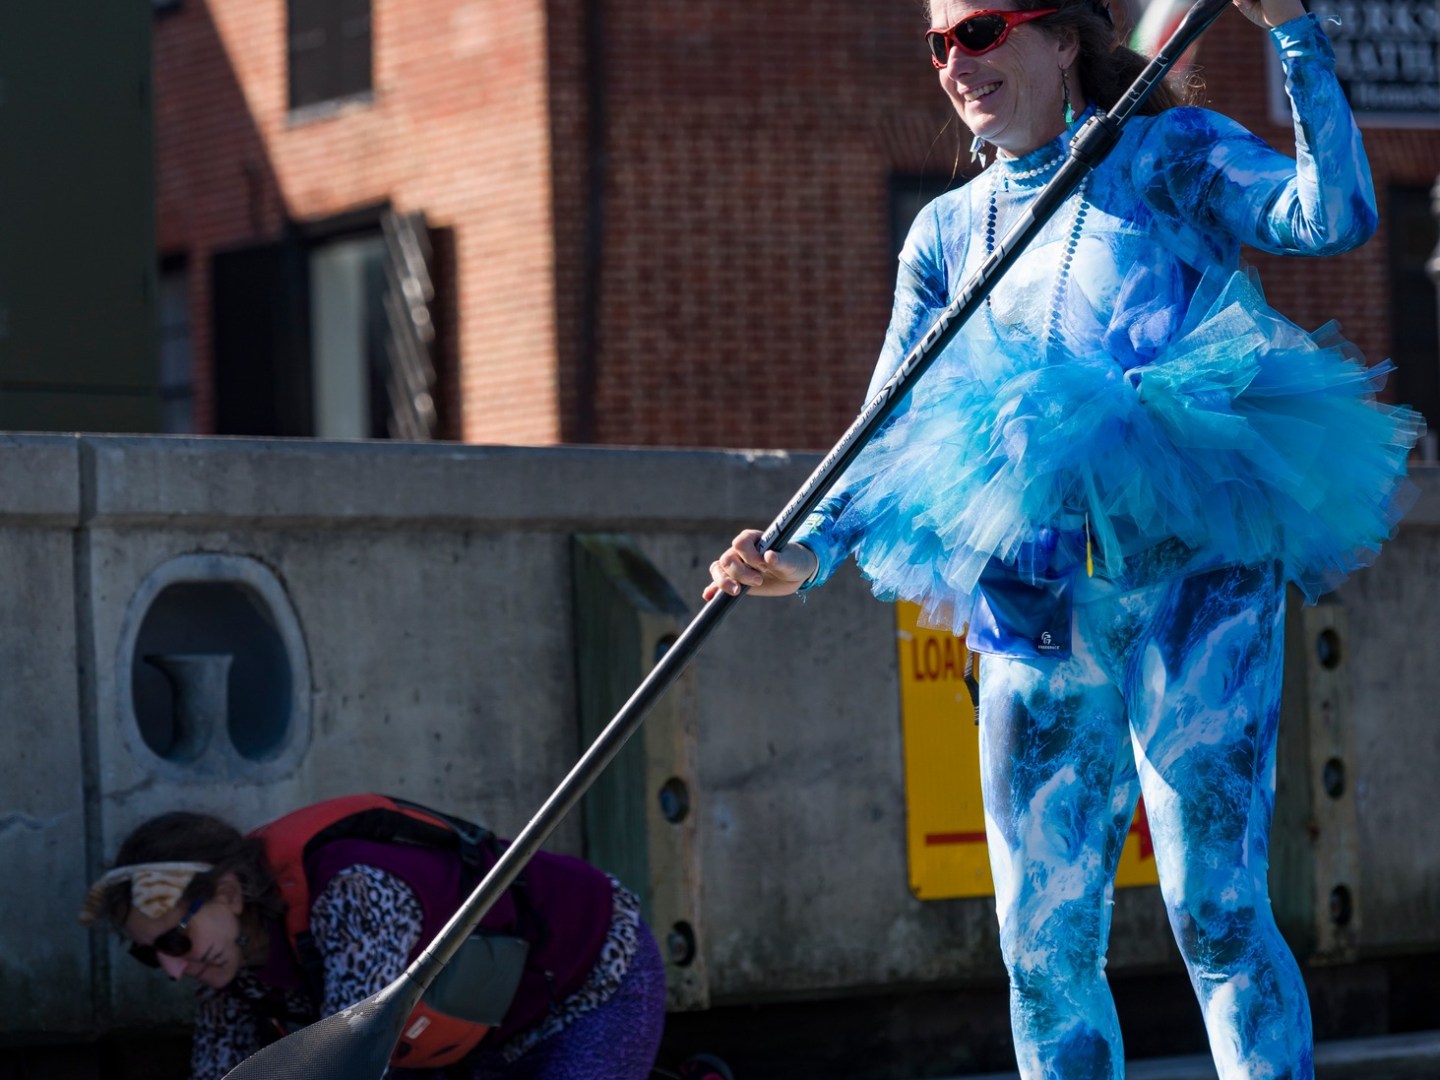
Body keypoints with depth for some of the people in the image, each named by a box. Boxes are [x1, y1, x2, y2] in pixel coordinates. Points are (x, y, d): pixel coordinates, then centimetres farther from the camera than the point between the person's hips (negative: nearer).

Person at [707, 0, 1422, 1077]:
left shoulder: (1171, 157, 6)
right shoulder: (949, 233, 18)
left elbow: (1333, 214, -12)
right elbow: (892, 433, 14)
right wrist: (807, 553, -3)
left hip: (1193, 571, -5)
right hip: (1037, 613, 5)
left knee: (1215, 906, -13)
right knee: (1044, 937, 3)